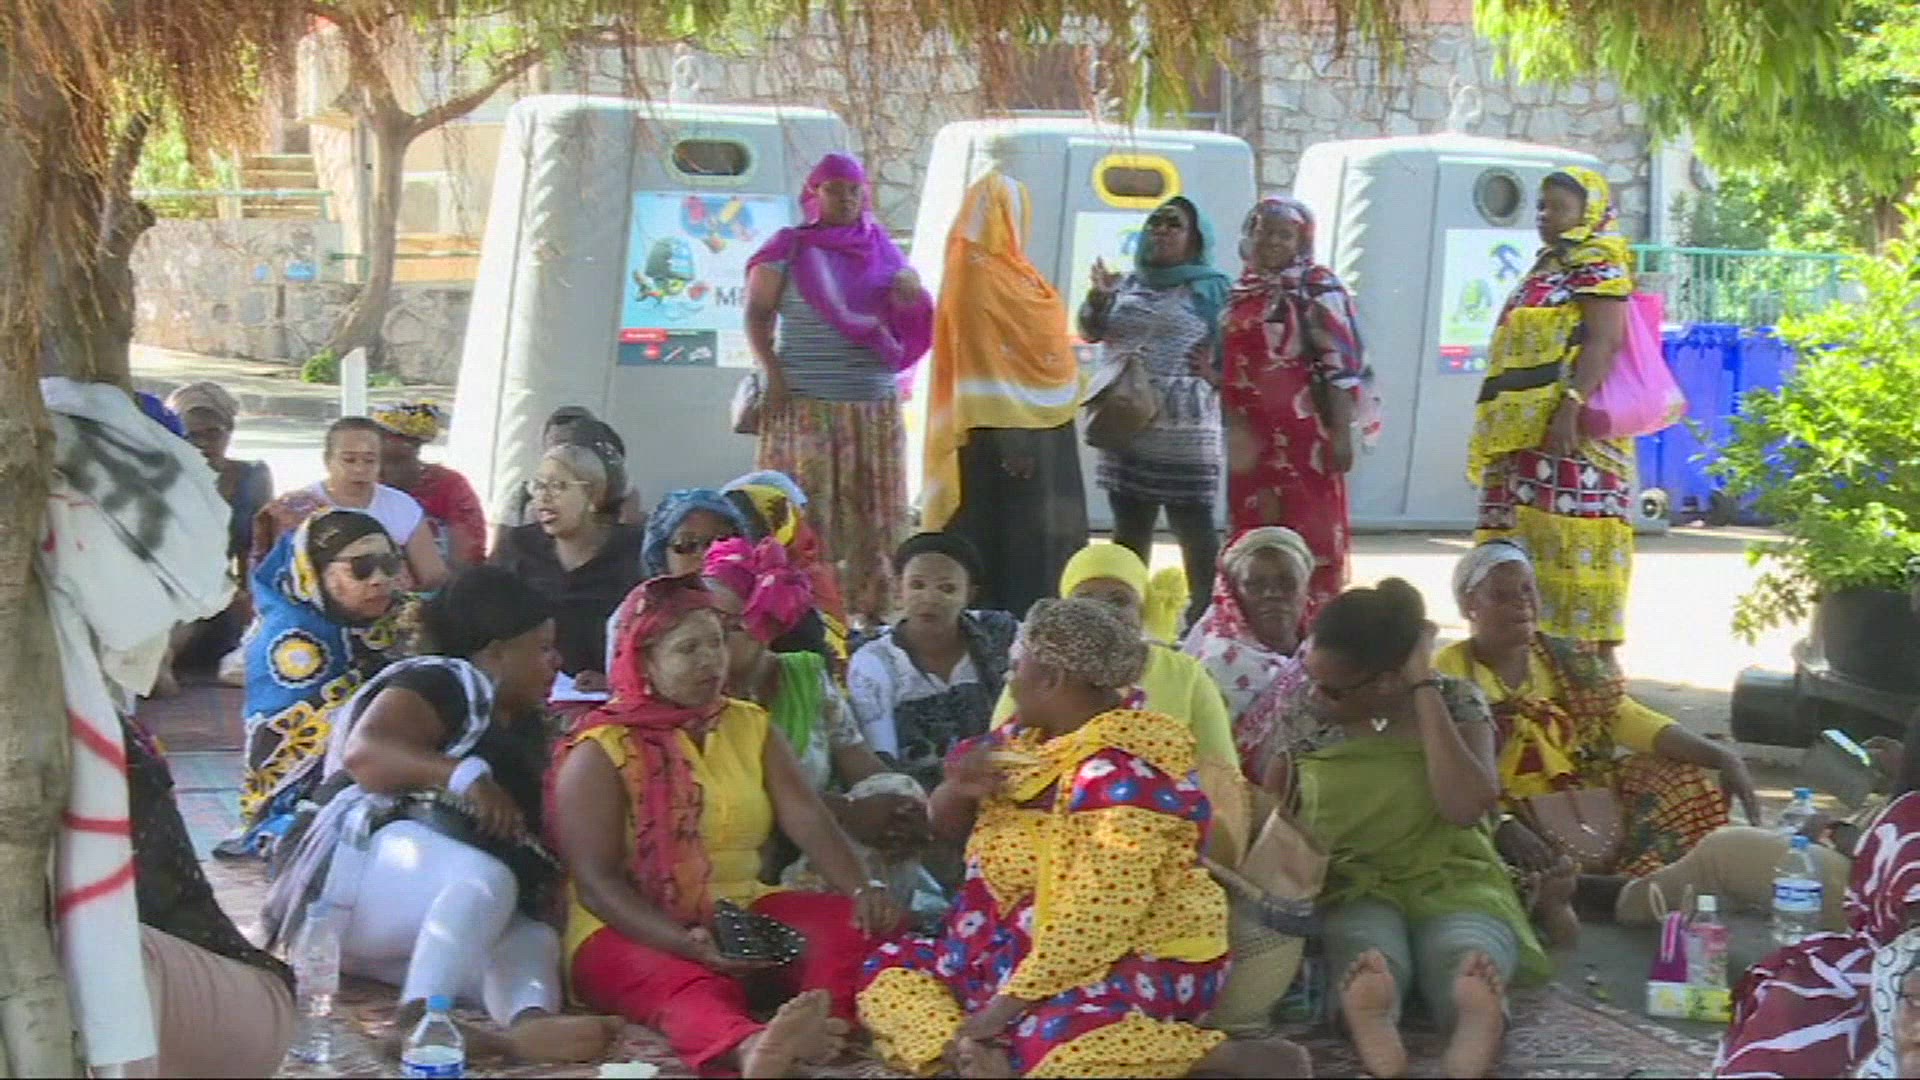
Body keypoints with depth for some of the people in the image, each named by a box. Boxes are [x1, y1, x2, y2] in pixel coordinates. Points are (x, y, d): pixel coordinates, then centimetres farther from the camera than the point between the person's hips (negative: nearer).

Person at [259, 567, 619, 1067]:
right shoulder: (442, 682, -1)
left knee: (532, 940, -24)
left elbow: (529, 832, 20)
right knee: (485, 876, -36)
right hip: (365, 862, -7)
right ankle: (423, 1021, -61)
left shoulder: (522, 725, 26)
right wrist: (464, 775, -29)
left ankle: (528, 1024, -60)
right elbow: (365, 750, -20)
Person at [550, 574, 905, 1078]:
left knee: (856, 923, -18)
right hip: (633, 931, -6)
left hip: (743, 917, 6)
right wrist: (686, 943, -31)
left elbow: (808, 820, 0)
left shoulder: (750, 726, 12)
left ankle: (824, 1023, -50)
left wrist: (865, 890, -20)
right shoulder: (600, 753, -5)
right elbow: (597, 881, -15)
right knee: (689, 984, -38)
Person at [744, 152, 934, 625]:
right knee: (805, 507, -8)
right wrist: (773, 373, -12)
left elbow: (905, 320, 19)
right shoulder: (789, 249, 4)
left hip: (876, 404, 4)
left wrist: (911, 293, -5)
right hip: (806, 403, -4)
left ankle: (871, 604, 8)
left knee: (875, 508, 3)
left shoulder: (881, 249, 15)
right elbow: (757, 314, 0)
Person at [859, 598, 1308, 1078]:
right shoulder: (1028, 739, 6)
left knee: (1045, 1040, -36)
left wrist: (1010, 1000, -27)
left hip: (1135, 959, -9)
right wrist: (960, 789, -10)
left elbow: (1101, 912, -28)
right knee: (888, 970, 5)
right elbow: (946, 822, 15)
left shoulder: (1121, 771, -22)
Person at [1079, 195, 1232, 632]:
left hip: (1183, 429, -6)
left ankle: (1205, 613, -3)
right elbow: (1091, 332, 15)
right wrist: (1099, 298, -4)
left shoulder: (1210, 288, 0)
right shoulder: (1131, 284, 15)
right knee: (1129, 525, 10)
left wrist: (1214, 373, -20)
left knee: (1193, 524, -6)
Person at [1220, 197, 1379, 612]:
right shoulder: (1240, 293, 16)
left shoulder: (1317, 289, -4)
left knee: (1310, 534, -6)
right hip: (1251, 438, 7)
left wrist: (1341, 433, -17)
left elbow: (1340, 365, -11)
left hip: (1304, 435, -7)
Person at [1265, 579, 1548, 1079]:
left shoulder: (1455, 704, 1)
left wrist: (1425, 688, -14)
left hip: (1449, 882, 0)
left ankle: (1480, 1006, -71)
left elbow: (1466, 807, -16)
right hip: (1352, 889, 0)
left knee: (1468, 954, -38)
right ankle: (1368, 998, -71)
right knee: (1365, 946, -38)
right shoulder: (1304, 719, 5)